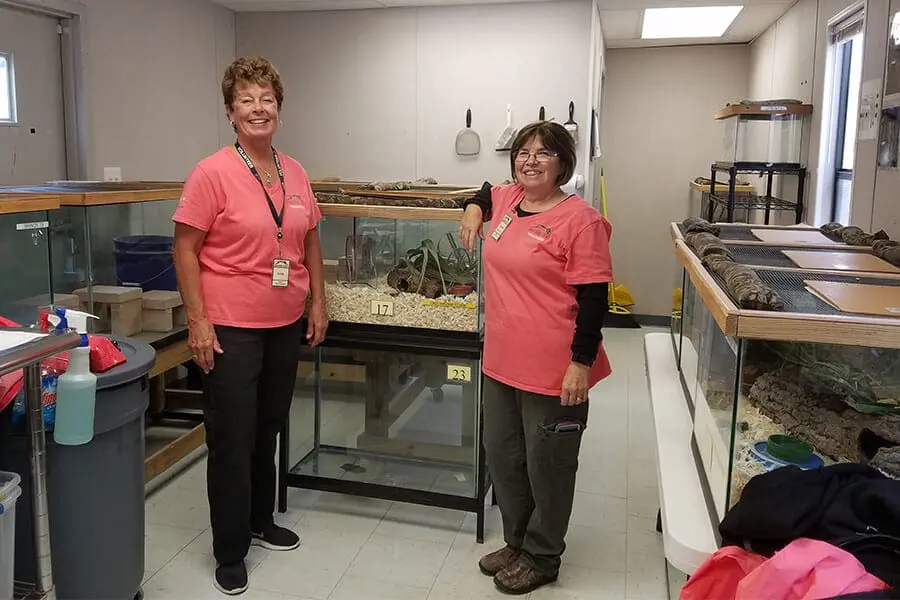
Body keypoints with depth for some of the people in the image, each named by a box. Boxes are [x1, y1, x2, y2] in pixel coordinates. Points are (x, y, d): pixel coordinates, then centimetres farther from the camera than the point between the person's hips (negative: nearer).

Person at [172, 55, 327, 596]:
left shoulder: (295, 173, 5)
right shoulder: (212, 173, -12)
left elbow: (310, 242, 14)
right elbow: (186, 250, -11)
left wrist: (318, 302, 11)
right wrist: (198, 321, -14)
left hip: (286, 325, 6)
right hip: (230, 328, -5)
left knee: (268, 430, 19)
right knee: (232, 439, 5)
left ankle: (261, 521, 39)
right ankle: (230, 551, 21)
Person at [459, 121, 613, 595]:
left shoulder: (580, 220, -15)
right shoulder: (507, 199, 7)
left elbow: (594, 299, -15)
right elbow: (485, 194, 33)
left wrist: (581, 363, -18)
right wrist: (474, 210, 12)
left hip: (553, 371, -8)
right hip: (501, 361, 8)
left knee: (547, 464, 9)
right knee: (502, 455, 19)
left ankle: (542, 557, 30)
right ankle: (516, 542, 40)